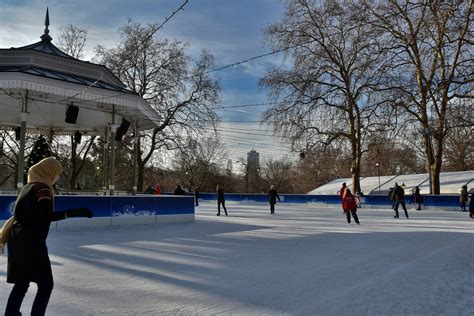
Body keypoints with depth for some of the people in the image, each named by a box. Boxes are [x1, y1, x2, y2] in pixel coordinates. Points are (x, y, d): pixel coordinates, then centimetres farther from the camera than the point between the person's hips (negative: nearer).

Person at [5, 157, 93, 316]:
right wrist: (75, 212, -27)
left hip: (18, 240, 9)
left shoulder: (28, 186, 14)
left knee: (21, 283, 20)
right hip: (32, 242, -9)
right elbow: (46, 216, -24)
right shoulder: (42, 188, -13)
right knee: (45, 285, -1)